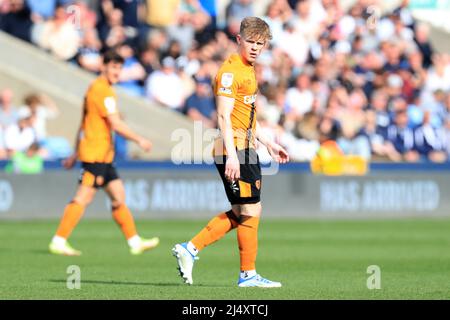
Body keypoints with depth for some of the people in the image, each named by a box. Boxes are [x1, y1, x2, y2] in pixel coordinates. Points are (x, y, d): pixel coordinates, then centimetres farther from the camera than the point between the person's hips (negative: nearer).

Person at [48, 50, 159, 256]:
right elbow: (115, 124, -18)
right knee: (83, 198, -9)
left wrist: (75, 154, 25)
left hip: (103, 156, 10)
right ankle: (58, 241, -8)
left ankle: (134, 242, 11)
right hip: (96, 153, -10)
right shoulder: (103, 90, -13)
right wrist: (139, 140, -12)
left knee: (119, 195, 9)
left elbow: (85, 124, 22)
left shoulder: (95, 88, 18)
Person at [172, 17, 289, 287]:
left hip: (246, 151, 10)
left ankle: (190, 249, 14)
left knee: (240, 213, 12)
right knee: (251, 210, -5)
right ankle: (249, 274, 3)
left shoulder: (249, 70, 19)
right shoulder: (230, 71, -13)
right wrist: (231, 154, -27)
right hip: (234, 151, -10)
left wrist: (269, 144, 28)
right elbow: (224, 116, -20)